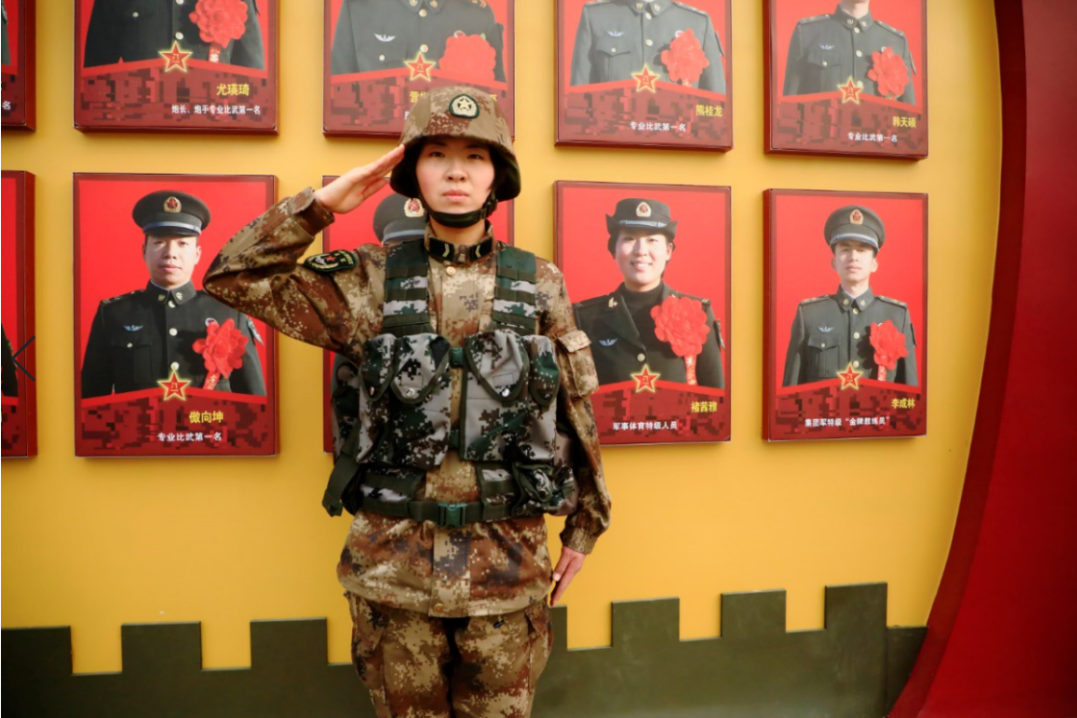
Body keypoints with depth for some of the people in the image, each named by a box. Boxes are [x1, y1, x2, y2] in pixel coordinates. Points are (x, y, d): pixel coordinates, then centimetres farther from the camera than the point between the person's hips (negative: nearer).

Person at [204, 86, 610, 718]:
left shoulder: (541, 284, 0)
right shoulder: (373, 281, -1)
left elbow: (578, 412, 6)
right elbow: (234, 275, -2)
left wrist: (585, 526, 10)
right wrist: (325, 202, -8)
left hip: (507, 564, 0)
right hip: (392, 562, 0)